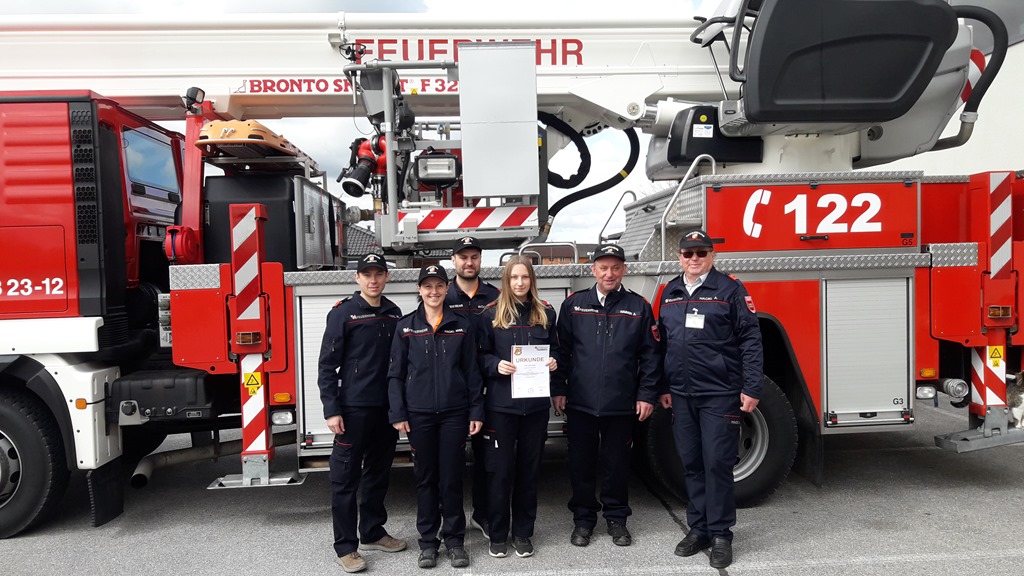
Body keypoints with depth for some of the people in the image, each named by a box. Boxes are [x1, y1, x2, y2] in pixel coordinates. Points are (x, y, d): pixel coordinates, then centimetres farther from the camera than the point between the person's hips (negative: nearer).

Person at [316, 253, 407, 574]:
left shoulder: (394, 314, 8)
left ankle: (373, 532, 29)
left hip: (387, 408, 5)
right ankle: (346, 546, 12)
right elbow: (327, 365, -8)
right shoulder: (343, 313, -6)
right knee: (346, 477, 2)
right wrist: (331, 410, -13)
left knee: (379, 472, 14)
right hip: (354, 408, -5)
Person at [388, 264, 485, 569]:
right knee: (425, 478, 8)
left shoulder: (462, 326, 4)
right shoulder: (406, 326, 2)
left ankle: (454, 539, 19)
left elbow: (472, 373, 4)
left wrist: (476, 412, 0)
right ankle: (428, 541, 21)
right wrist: (398, 414, -4)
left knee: (452, 478, 5)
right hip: (419, 414, 0)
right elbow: (396, 373, 2)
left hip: (454, 413, 0)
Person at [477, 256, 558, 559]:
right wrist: (495, 365, -17)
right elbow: (481, 355, 1)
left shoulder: (545, 312, 6)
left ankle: (523, 533, 25)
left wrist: (554, 362, -5)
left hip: (536, 403, 3)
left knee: (529, 468, 11)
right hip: (501, 403, -2)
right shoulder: (491, 314, -2)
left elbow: (554, 349, 16)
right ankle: (497, 534, 20)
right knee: (500, 470, 4)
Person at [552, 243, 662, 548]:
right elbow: (561, 350, 5)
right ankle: (583, 518, 26)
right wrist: (558, 389, 2)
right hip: (581, 403, 1)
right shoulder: (573, 304, 4)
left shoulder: (638, 307, 3)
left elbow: (649, 354, 3)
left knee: (616, 464, 10)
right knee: (581, 463, 10)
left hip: (621, 405, 0)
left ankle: (617, 519, 28)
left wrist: (647, 395, -1)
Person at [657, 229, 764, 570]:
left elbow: (750, 341, -6)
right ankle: (698, 529, 24)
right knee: (692, 464, 12)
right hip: (681, 395, 4)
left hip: (720, 394, -4)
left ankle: (720, 534, 15)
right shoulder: (670, 293, 11)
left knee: (717, 464, 1)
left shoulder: (730, 289, -3)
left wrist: (752, 388, -11)